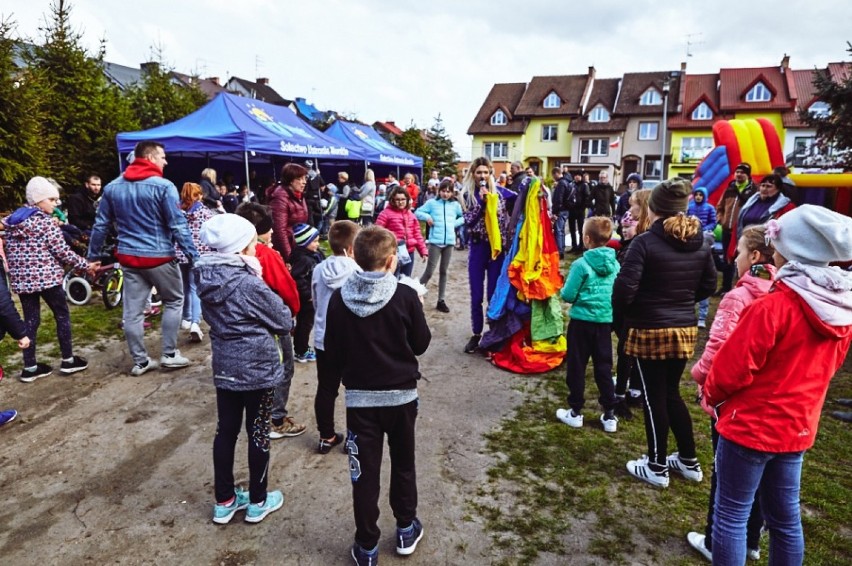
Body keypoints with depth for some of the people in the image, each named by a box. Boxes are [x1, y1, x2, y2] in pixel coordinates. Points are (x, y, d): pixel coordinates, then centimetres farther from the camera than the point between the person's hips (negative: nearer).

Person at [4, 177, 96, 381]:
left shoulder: (11, 222, 12)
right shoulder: (46, 222, -10)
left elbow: (8, 253, 15)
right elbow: (62, 251, -12)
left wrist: (16, 274, 23)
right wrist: (85, 265, -3)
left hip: (21, 280, 7)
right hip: (47, 278, -6)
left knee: (30, 321, 10)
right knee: (62, 316, 8)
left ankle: (30, 368, 14)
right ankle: (68, 360, 14)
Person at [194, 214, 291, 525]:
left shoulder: (206, 278, -1)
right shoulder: (249, 283, -23)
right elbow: (284, 322, -12)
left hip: (224, 367, 6)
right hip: (257, 367, -6)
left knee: (225, 431, 16)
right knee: (258, 433, 9)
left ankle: (224, 501, 30)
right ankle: (257, 502, 25)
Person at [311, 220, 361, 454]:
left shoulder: (319, 270, -3)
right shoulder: (358, 272, -17)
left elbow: (315, 302, 8)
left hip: (323, 340, 4)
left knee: (326, 390, 14)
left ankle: (327, 437, 25)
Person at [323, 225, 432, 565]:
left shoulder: (338, 299, -8)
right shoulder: (406, 296, -15)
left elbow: (332, 353, -1)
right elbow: (421, 344, -3)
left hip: (360, 397, 1)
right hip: (401, 395, 0)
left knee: (365, 473, 10)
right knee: (403, 464, 19)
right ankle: (406, 530, 34)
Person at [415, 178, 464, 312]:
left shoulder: (455, 205, 7)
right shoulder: (432, 203, 1)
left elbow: (464, 217, 19)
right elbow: (417, 212, 6)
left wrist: (455, 223, 3)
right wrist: (427, 217, -10)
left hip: (449, 241, 3)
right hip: (435, 241, -3)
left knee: (444, 271, 10)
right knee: (430, 271, -8)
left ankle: (441, 300, 17)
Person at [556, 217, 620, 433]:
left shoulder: (581, 264, -15)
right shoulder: (614, 264, 0)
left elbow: (568, 295, -13)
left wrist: (564, 290, 7)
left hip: (582, 321, -4)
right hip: (605, 321, 4)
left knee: (576, 366, 9)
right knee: (604, 367, 12)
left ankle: (575, 412, 18)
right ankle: (609, 415, 16)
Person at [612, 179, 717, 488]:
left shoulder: (645, 242, -16)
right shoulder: (699, 243, 3)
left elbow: (624, 288, -21)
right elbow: (709, 286, 11)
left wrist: (620, 310, -1)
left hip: (650, 330, -6)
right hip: (685, 329, 6)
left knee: (654, 397, 6)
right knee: (671, 392, 20)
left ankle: (656, 467, 19)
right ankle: (689, 460, 31)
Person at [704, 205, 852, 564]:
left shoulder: (773, 307, -25)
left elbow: (733, 368, -19)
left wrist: (711, 394, 0)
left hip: (750, 425, -7)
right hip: (798, 427, 7)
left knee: (731, 515, 7)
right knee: (786, 517, 19)